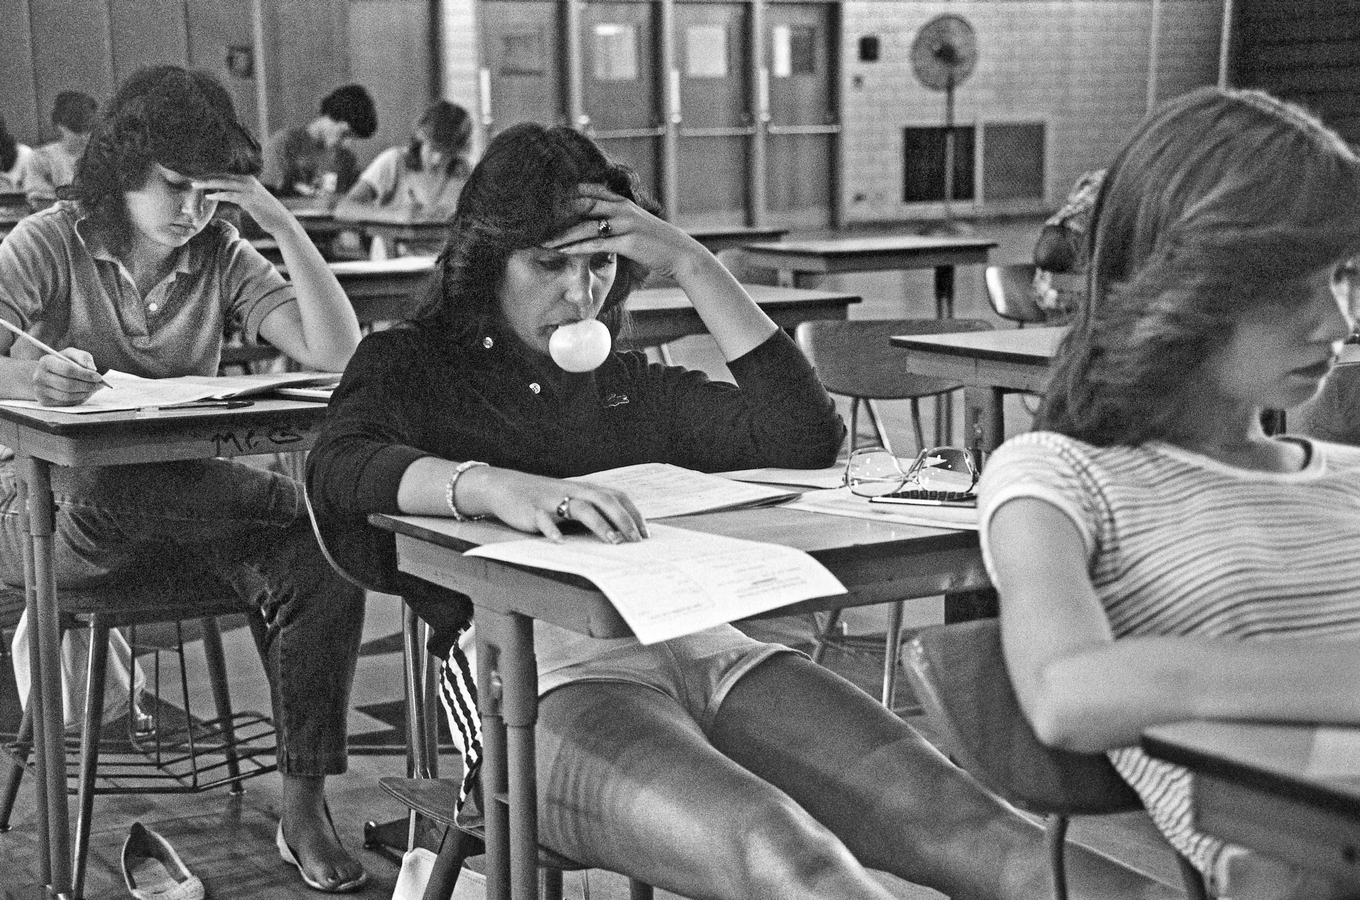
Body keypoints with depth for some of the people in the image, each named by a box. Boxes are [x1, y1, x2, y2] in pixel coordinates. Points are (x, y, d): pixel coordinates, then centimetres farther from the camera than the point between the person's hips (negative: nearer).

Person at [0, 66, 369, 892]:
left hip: (187, 505, 3)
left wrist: (281, 221, -15)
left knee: (323, 562, -26)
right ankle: (311, 502, -16)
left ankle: (306, 812, -18)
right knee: (115, 488, -41)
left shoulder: (220, 257, 4)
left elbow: (337, 353, -8)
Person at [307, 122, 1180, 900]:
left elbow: (806, 436, 17)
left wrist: (695, 266, 14)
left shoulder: (631, 386, 30)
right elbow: (337, 469, -6)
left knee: (955, 817, -22)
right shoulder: (409, 365, 18)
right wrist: (496, 485, -27)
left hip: (699, 643, 6)